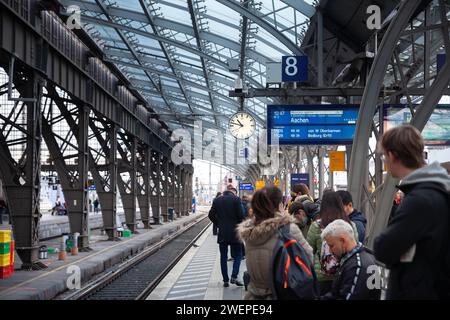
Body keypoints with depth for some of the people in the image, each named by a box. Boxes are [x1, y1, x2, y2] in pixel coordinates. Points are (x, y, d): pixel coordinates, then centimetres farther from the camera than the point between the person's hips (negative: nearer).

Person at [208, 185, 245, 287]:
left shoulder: (217, 200, 4)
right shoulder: (236, 199, -8)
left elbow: (211, 215, 3)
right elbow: (241, 215, -11)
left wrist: (219, 224, 13)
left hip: (222, 233, 3)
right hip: (234, 232, -3)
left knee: (223, 257, 10)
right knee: (238, 255, 8)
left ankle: (225, 280, 9)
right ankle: (234, 277, -6)